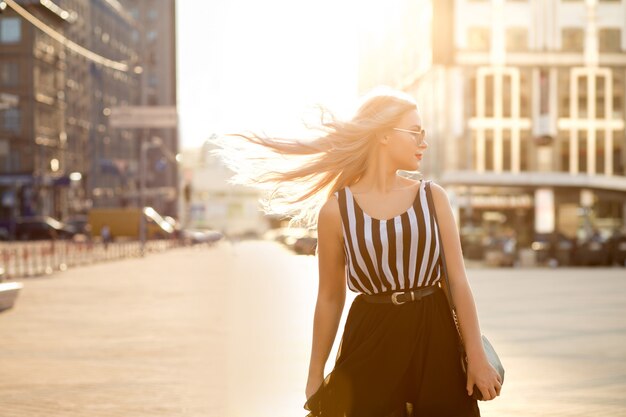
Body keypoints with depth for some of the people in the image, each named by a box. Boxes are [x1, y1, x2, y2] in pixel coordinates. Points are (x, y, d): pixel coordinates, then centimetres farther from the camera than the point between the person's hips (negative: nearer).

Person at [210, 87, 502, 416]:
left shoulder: (432, 197, 2)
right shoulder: (336, 210, -3)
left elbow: (457, 281, 1)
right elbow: (330, 297, 3)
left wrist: (477, 358, -4)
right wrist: (315, 377, 6)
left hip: (433, 340, 2)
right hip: (371, 344, -2)